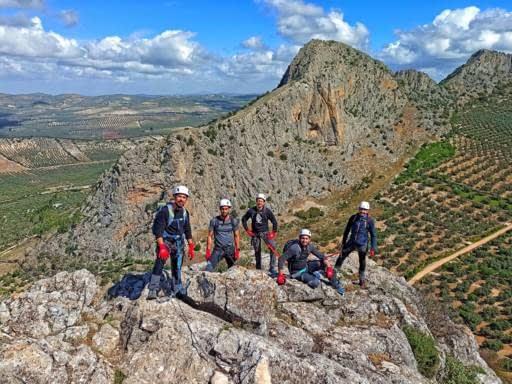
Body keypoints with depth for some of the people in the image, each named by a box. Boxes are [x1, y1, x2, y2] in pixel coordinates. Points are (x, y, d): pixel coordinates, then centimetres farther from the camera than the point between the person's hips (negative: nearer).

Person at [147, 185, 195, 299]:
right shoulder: (165, 210, -19)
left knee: (177, 267, 11)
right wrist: (162, 247, -28)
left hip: (179, 243, 5)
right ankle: (153, 290, -16)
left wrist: (191, 247, 10)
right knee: (159, 264, -19)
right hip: (165, 241, -5)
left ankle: (178, 290, 23)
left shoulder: (185, 213, 0)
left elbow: (188, 231, 11)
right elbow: (158, 230, -21)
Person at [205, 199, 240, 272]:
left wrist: (237, 250, -1)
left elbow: (236, 236, 5)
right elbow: (210, 236, 0)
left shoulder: (234, 221, -1)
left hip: (230, 249, 2)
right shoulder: (214, 221, -4)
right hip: (218, 249, -1)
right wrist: (208, 251, -5)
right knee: (209, 268, -17)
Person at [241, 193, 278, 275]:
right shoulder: (251, 211, -6)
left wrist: (274, 232, -3)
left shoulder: (267, 211, -9)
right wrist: (247, 230, 3)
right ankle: (258, 268, 26)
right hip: (255, 233, 1)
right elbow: (244, 219, 8)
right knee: (257, 251, 11)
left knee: (273, 248, -18)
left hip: (265, 232, -1)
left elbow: (274, 221, 0)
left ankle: (272, 268, -12)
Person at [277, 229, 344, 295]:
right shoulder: (294, 248, -28)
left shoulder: (310, 246, -8)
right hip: (298, 272, -6)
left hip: (306, 266, 6)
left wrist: (329, 267, -18)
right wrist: (281, 274, -38)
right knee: (316, 282, -27)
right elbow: (282, 259, -30)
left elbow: (321, 256, -4)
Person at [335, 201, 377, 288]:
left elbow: (373, 235, -5)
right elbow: (347, 230, 10)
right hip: (351, 242, 3)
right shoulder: (353, 218, -1)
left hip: (362, 245, -2)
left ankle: (362, 281, 27)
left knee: (362, 263, 10)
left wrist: (373, 248, -9)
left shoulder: (370, 221, -9)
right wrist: (343, 242, 13)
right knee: (341, 257, 4)